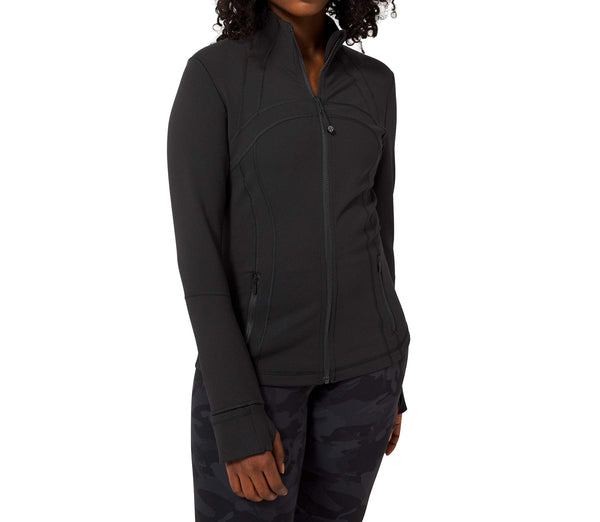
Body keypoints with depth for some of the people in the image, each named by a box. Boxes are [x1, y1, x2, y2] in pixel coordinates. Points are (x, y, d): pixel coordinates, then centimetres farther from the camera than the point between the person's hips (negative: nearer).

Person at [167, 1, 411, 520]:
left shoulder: (373, 84, 5)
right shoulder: (209, 76, -10)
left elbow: (374, 231, 10)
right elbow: (196, 247, -13)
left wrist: (389, 380, 13)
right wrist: (236, 415, -18)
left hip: (354, 356, 4)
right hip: (254, 360, -4)